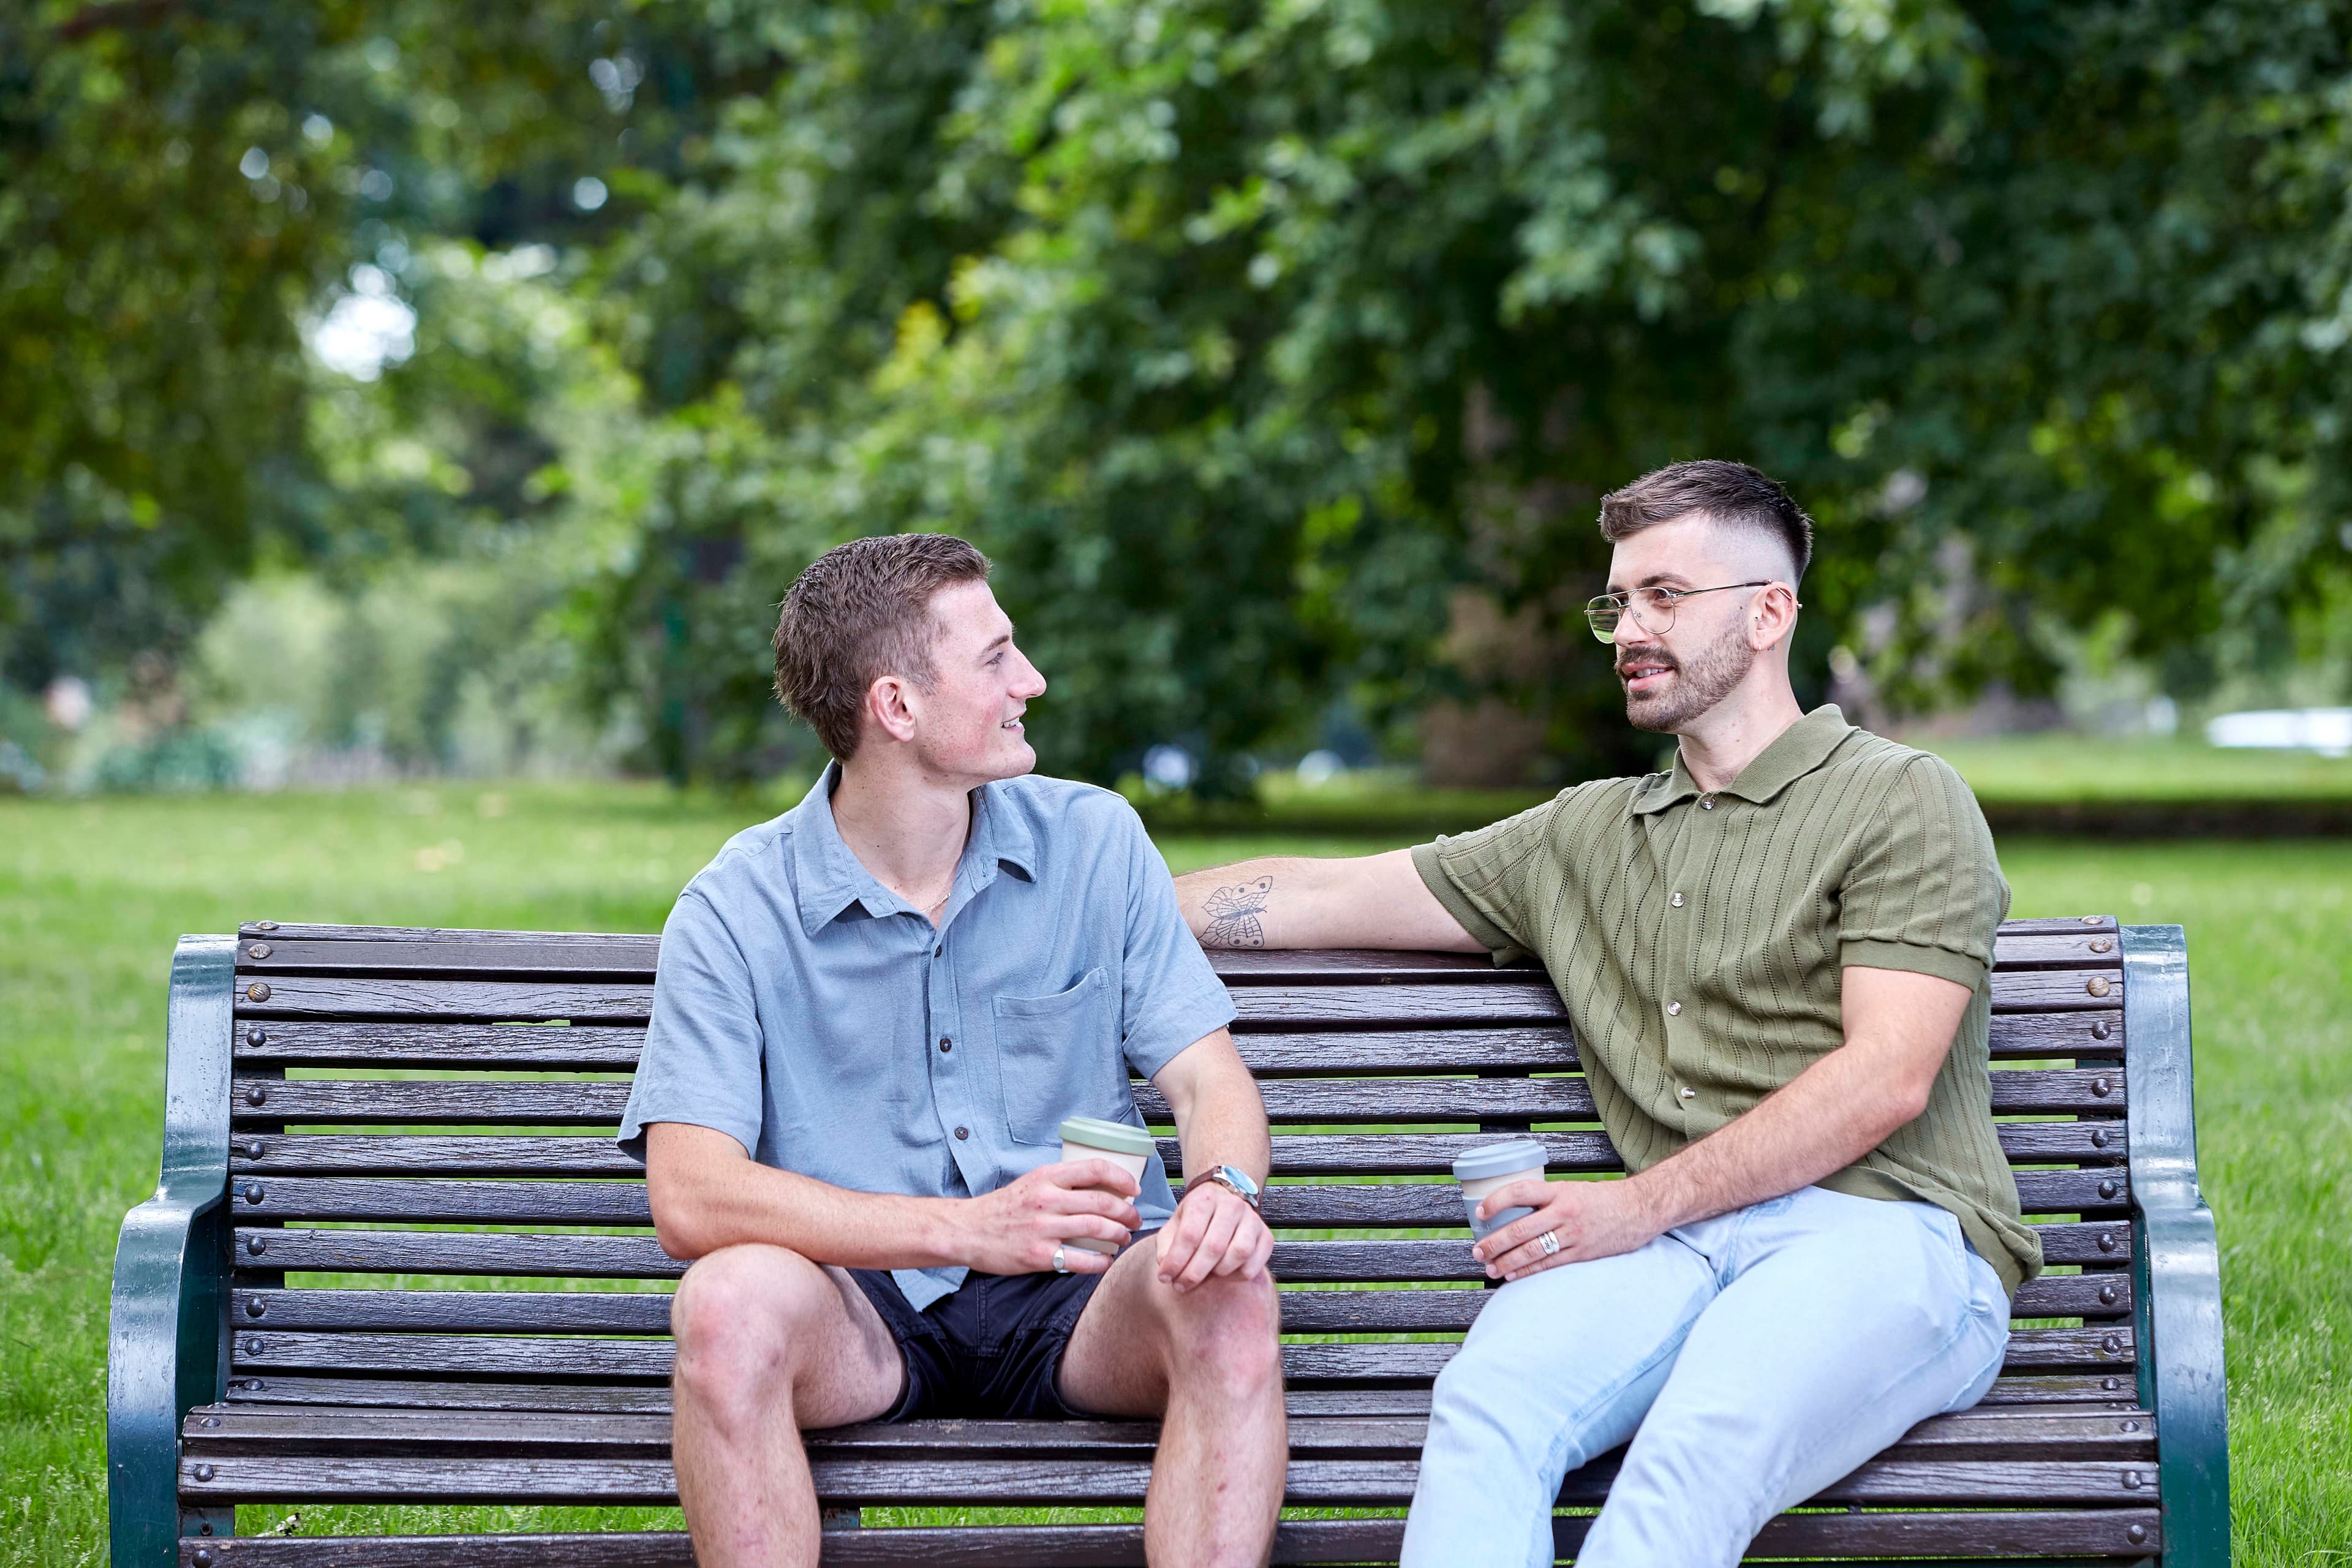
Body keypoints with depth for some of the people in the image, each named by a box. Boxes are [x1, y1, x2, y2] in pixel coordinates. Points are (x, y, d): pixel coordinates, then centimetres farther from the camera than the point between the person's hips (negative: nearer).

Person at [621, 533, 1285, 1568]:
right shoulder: (737, 911, -6)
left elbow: (1211, 1081, 2)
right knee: (731, 1299, -34)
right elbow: (690, 1197, -17)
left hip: (1076, 1303, 2)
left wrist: (1222, 1188, -25)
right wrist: (969, 1229, -30)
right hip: (863, 1311, -2)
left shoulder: (1094, 842, 4)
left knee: (1229, 1301, -30)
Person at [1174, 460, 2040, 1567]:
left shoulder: (1902, 800, 8)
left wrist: (1643, 1204, -11)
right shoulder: (1582, 835, 27)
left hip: (1883, 1233, -4)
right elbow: (1319, 901, 28)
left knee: (1699, 1451, -37)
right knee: (1485, 1409, -31)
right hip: (1678, 1241, 4)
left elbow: (1885, 1079, -4)